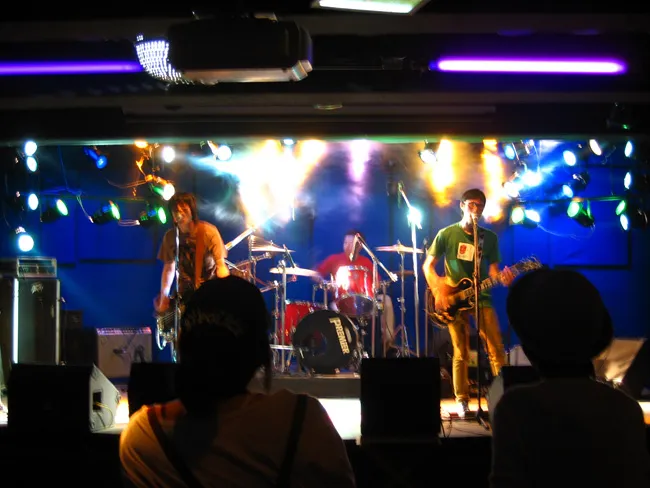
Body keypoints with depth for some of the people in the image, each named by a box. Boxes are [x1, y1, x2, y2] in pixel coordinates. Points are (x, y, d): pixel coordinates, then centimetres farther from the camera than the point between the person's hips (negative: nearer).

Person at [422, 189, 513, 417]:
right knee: (461, 354, -1)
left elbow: (492, 269, 6)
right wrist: (438, 291, -11)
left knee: (496, 349, -6)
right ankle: (462, 401, 8)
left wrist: (502, 278, -18)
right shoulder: (446, 234, -1)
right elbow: (428, 265, 2)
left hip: (481, 297, 2)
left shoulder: (490, 237, 7)